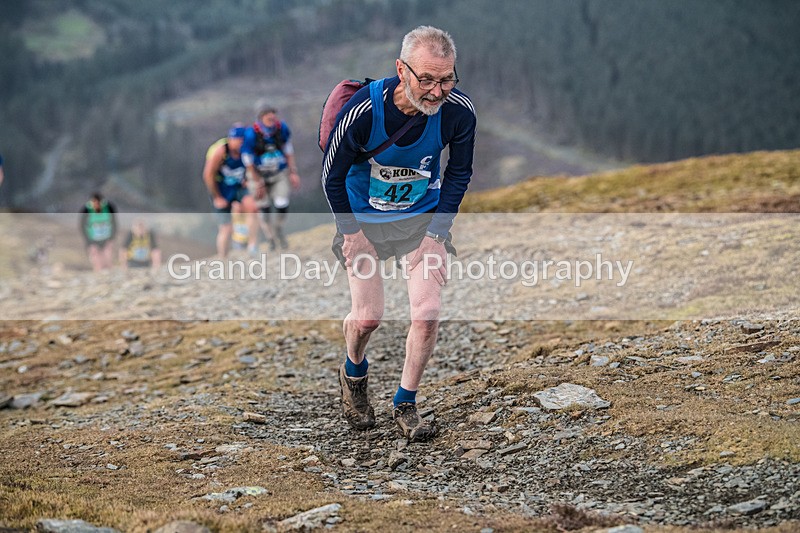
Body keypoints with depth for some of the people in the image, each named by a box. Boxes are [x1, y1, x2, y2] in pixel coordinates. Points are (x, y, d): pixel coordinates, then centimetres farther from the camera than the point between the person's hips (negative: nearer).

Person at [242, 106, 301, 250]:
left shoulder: (282, 129, -17)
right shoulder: (251, 135, -26)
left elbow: (289, 151, -1)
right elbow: (248, 163, -16)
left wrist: (293, 173, -2)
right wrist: (258, 184, -11)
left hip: (280, 173, 2)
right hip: (259, 175, -2)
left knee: (282, 206, -9)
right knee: (263, 209, 2)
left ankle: (279, 229, 24)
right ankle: (271, 239, 25)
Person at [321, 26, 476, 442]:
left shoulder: (459, 111, -23)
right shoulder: (362, 110, -30)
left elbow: (459, 172, -3)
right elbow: (332, 175, -13)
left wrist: (438, 231, -7)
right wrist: (350, 232, -11)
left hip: (423, 217, 2)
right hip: (365, 219, -2)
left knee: (427, 313, -10)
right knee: (366, 317, -4)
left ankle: (405, 405, 11)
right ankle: (354, 373, 31)